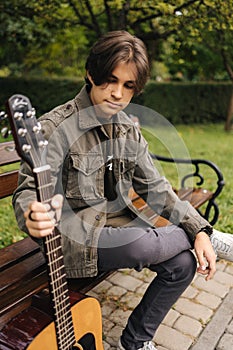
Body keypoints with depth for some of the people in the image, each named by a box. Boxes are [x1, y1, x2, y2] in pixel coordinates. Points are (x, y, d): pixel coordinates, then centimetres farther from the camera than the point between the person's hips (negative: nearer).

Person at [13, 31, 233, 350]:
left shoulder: (129, 131, 3)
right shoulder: (56, 127, -15)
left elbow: (155, 187, 3)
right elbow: (28, 190, -18)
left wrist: (199, 230, -7)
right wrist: (32, 217, -43)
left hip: (121, 222, 7)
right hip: (77, 235, -6)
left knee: (183, 264, -8)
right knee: (147, 245, -32)